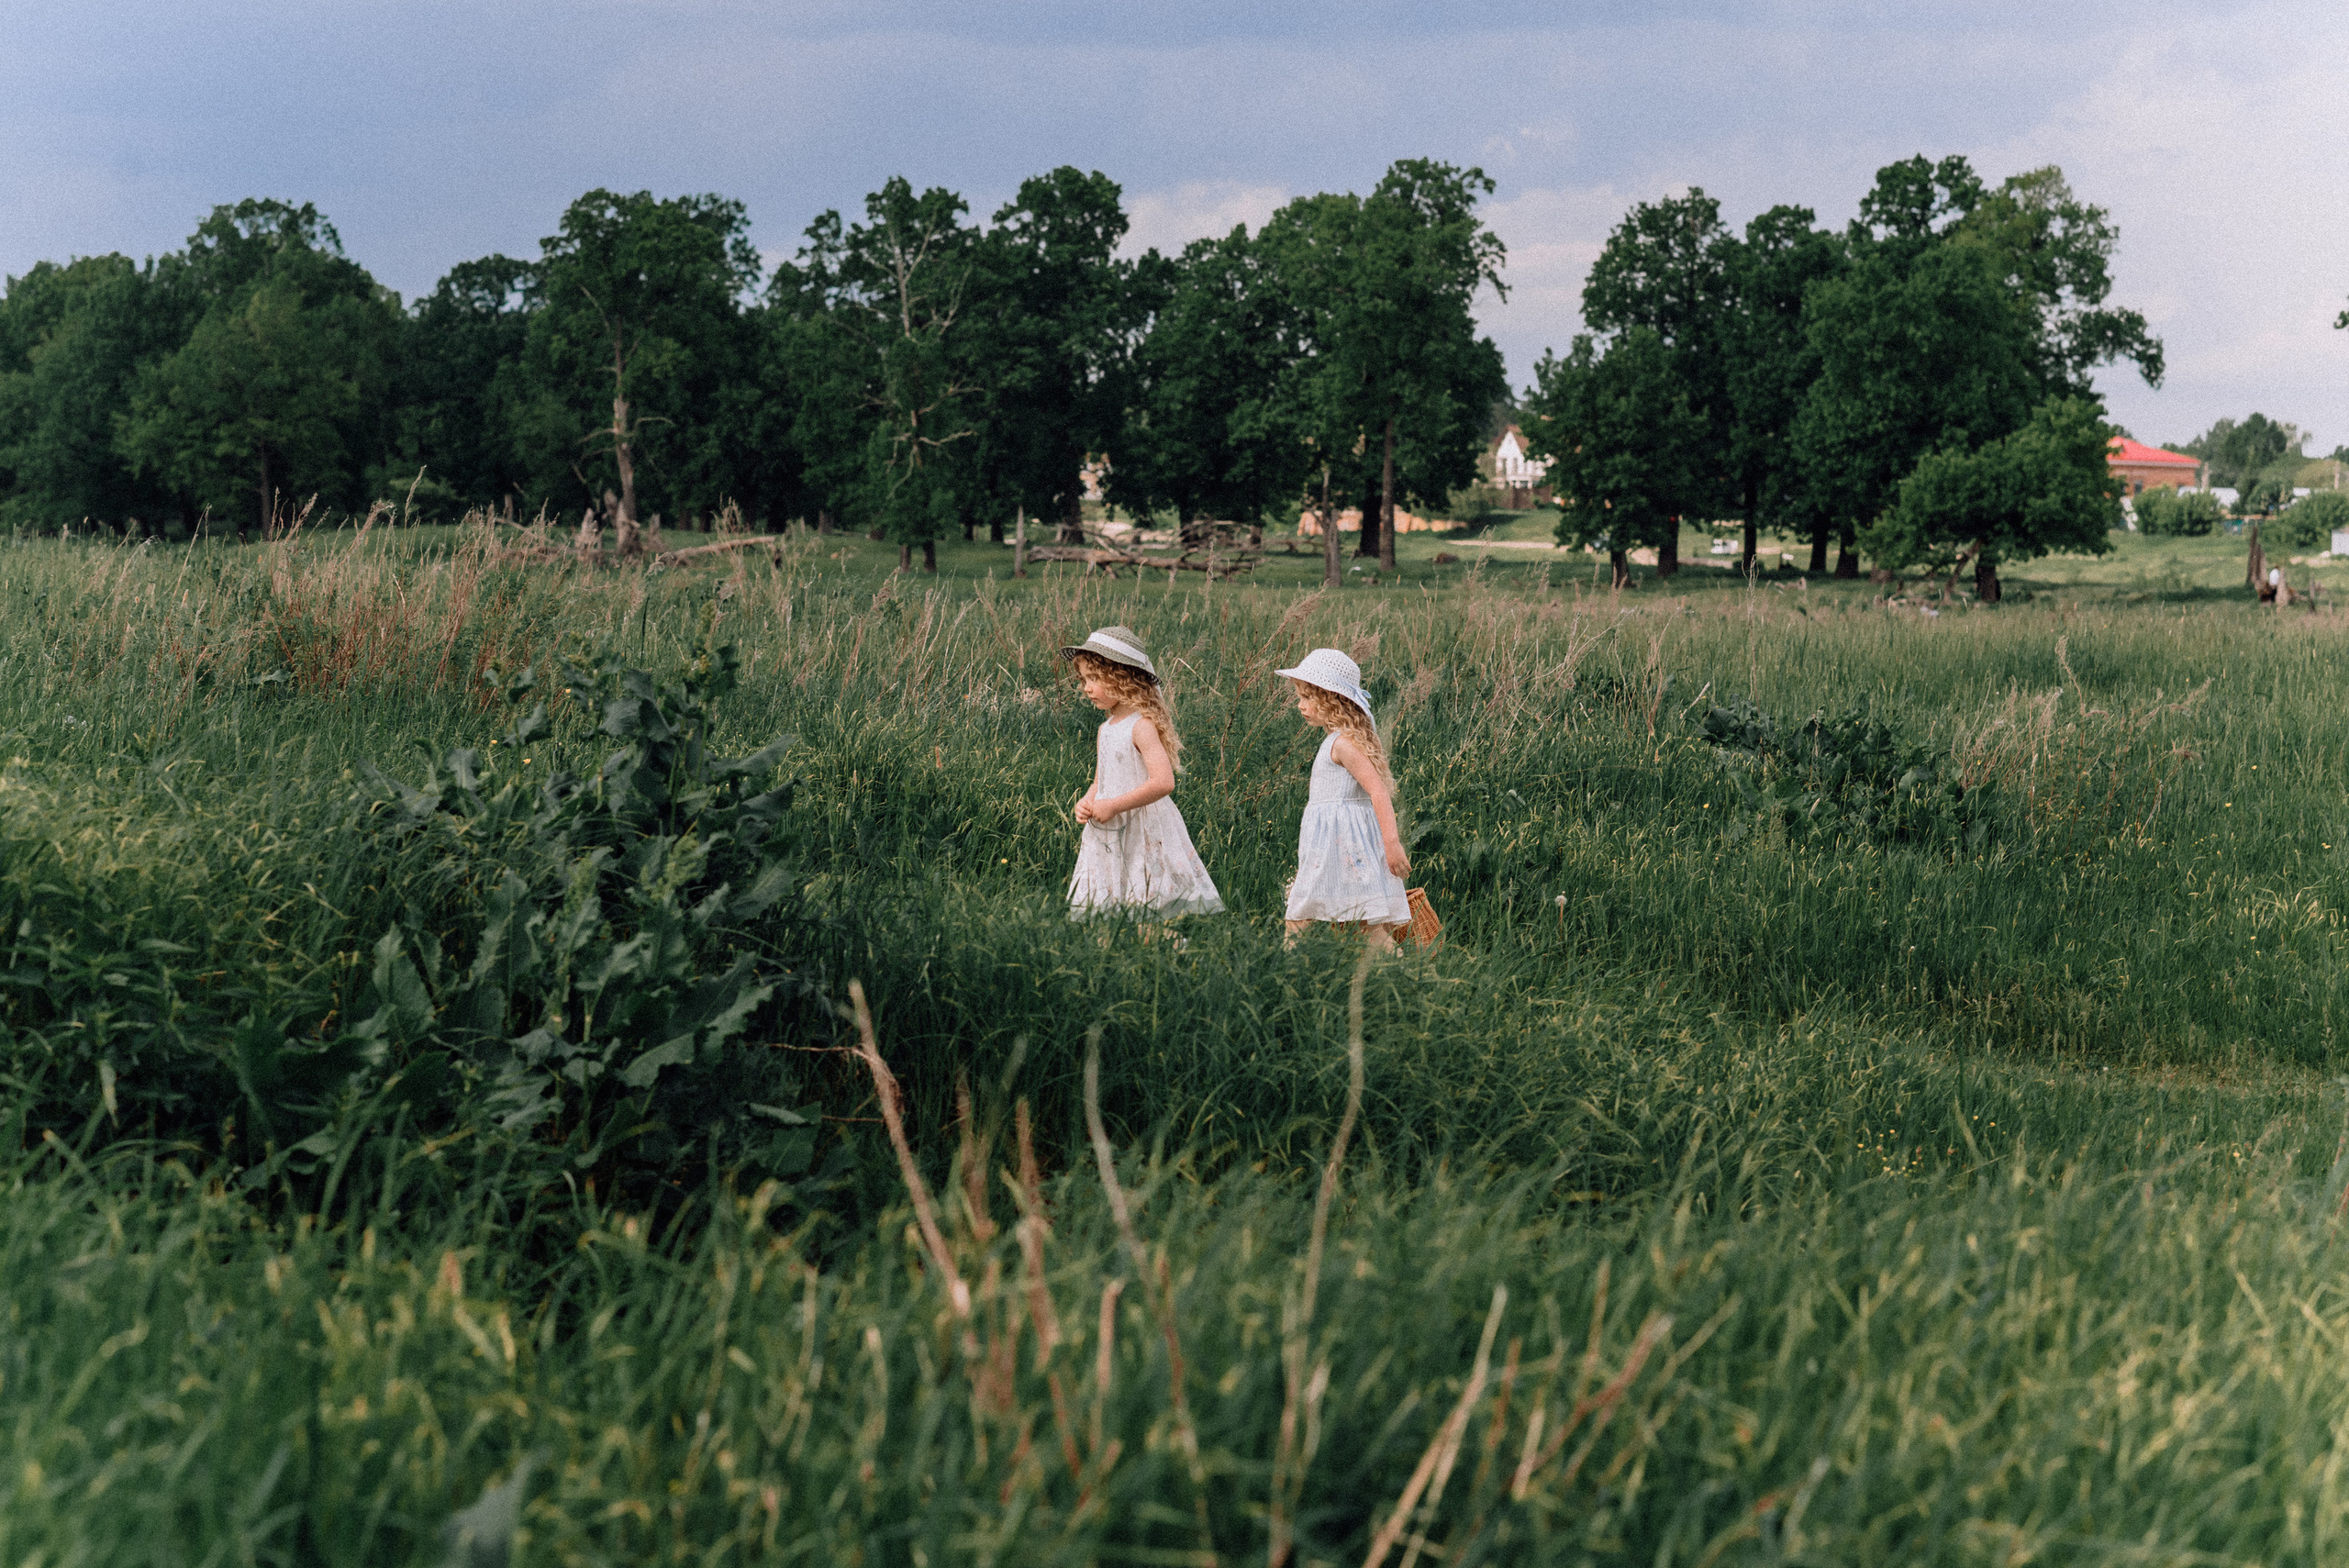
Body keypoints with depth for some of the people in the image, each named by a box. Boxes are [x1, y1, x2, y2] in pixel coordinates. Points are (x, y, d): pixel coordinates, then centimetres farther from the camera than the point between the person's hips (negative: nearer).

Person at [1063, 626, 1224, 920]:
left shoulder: (1142, 726, -15)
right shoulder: (1106, 730, 12)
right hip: (1108, 838, 8)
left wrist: (1113, 806, -22)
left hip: (1144, 837, -8)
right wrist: (1087, 802, -1)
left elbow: (1163, 782, -24)